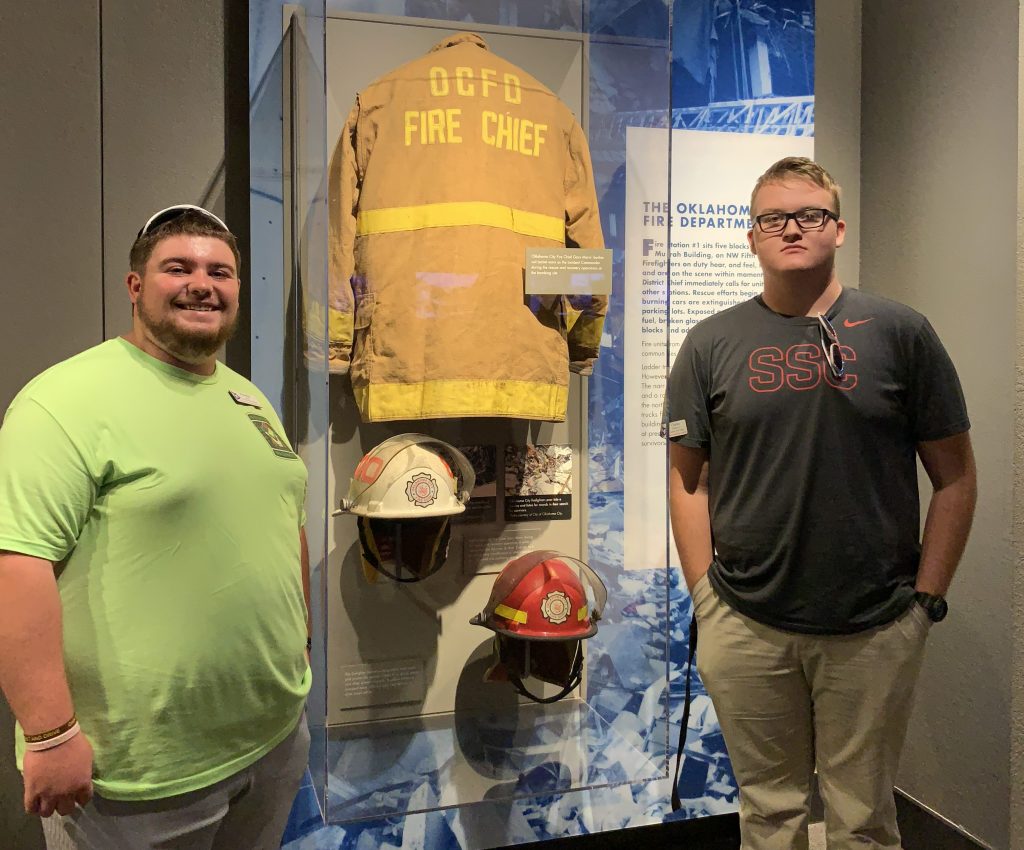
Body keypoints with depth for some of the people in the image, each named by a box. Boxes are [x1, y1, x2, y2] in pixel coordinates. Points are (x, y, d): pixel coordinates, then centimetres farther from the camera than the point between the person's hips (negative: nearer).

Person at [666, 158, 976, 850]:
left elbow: (955, 478, 2)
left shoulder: (900, 333, 0)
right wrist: (706, 596, 0)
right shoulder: (711, 345, 2)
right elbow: (689, 479, 4)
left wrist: (927, 597, -1)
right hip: (745, 630, 1)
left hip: (876, 632, 0)